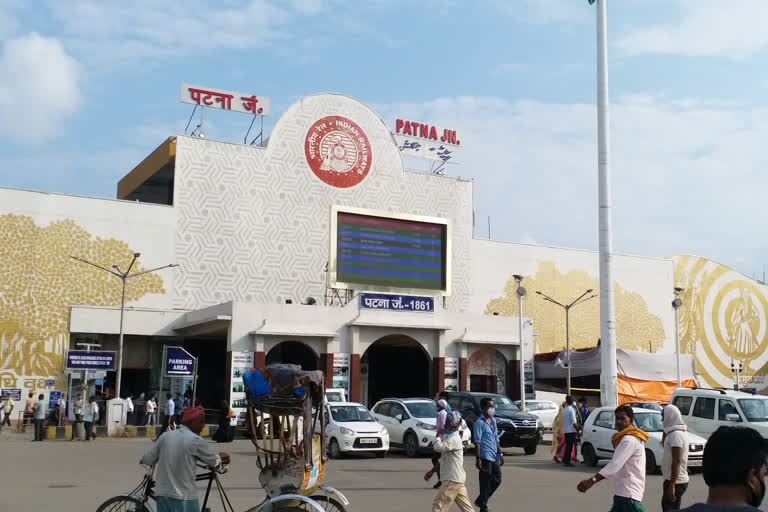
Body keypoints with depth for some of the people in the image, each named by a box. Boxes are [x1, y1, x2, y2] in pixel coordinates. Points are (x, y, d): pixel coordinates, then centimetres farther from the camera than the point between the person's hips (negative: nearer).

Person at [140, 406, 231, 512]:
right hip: (184, 496, -6)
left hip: (162, 494, 6)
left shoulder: (166, 436, 4)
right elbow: (213, 462, 3)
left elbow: (146, 460, 5)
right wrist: (221, 457, 25)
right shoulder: (196, 440, -9)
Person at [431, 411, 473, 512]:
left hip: (453, 480, -10)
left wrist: (439, 435, -13)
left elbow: (438, 447, -31)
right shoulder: (451, 437, 16)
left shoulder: (454, 439, -16)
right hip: (456, 479, 10)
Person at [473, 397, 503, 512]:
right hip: (485, 457, -8)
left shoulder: (493, 420, 14)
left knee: (497, 480, 14)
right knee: (485, 483, -2)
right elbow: (477, 442, -15)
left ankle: (480, 501, 26)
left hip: (494, 457, 9)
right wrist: (478, 458, -19)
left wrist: (500, 453, 19)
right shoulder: (479, 423, -11)